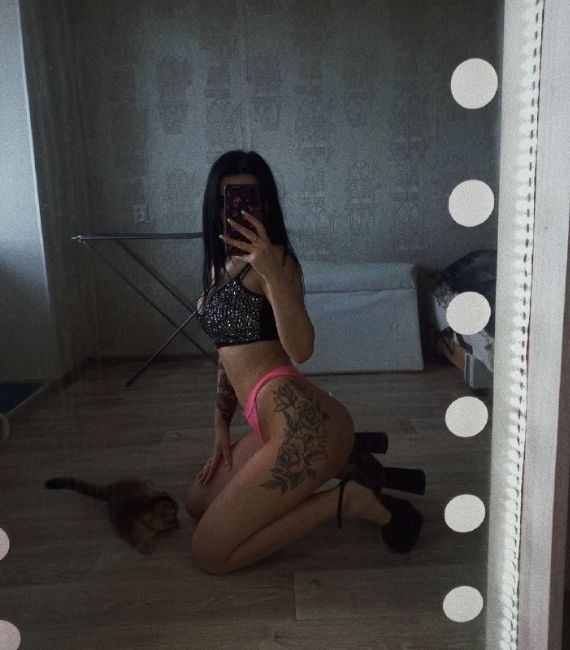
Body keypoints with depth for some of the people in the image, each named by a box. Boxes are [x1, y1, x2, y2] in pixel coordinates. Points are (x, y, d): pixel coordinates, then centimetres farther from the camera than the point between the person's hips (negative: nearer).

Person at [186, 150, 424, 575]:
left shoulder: (273, 258, -9)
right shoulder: (221, 264, 17)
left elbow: (302, 350, -24)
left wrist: (270, 270, -35)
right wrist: (222, 427, 20)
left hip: (302, 422, -9)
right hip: (272, 425, 9)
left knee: (209, 554, -6)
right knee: (199, 503, 25)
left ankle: (351, 499, -1)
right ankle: (345, 464, 17)